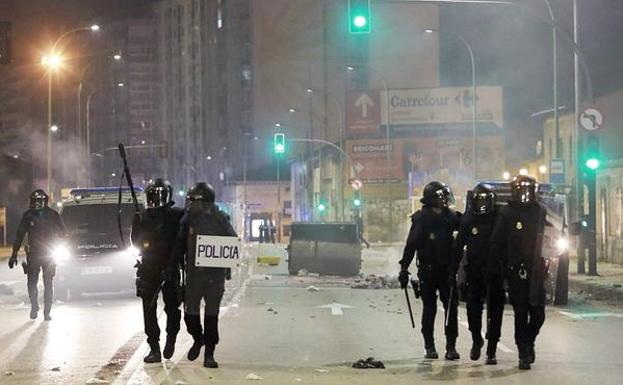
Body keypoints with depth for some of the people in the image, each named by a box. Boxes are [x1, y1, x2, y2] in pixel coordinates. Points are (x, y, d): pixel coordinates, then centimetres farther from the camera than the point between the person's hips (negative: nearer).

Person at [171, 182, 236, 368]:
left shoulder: (220, 219, -2)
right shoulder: (189, 219, 3)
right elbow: (180, 245, 8)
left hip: (215, 274, -2)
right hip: (193, 273, 2)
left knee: (211, 314, 1)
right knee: (190, 311, 3)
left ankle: (209, 354, 7)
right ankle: (198, 338, 32)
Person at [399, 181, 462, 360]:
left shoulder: (451, 216, 6)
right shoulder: (422, 218, -6)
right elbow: (411, 245, -9)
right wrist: (404, 268, -13)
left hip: (447, 270, 3)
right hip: (428, 270, -3)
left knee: (451, 308, -2)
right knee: (429, 308, 6)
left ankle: (451, 346, 2)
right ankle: (429, 346, 14)